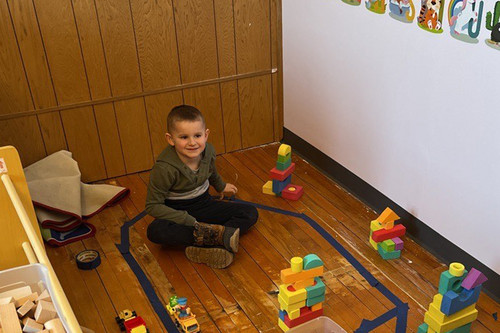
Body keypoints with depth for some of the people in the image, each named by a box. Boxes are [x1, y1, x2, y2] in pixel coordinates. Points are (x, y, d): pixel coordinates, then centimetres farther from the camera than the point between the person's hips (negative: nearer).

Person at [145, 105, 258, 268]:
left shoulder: (208, 151, -10)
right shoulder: (164, 168, -27)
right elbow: (153, 205, -22)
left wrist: (221, 186, 37)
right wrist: (189, 222, -28)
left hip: (204, 204, 5)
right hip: (178, 211, -5)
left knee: (251, 213, -11)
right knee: (155, 231, -37)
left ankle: (202, 247, -29)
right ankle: (218, 235, -36)